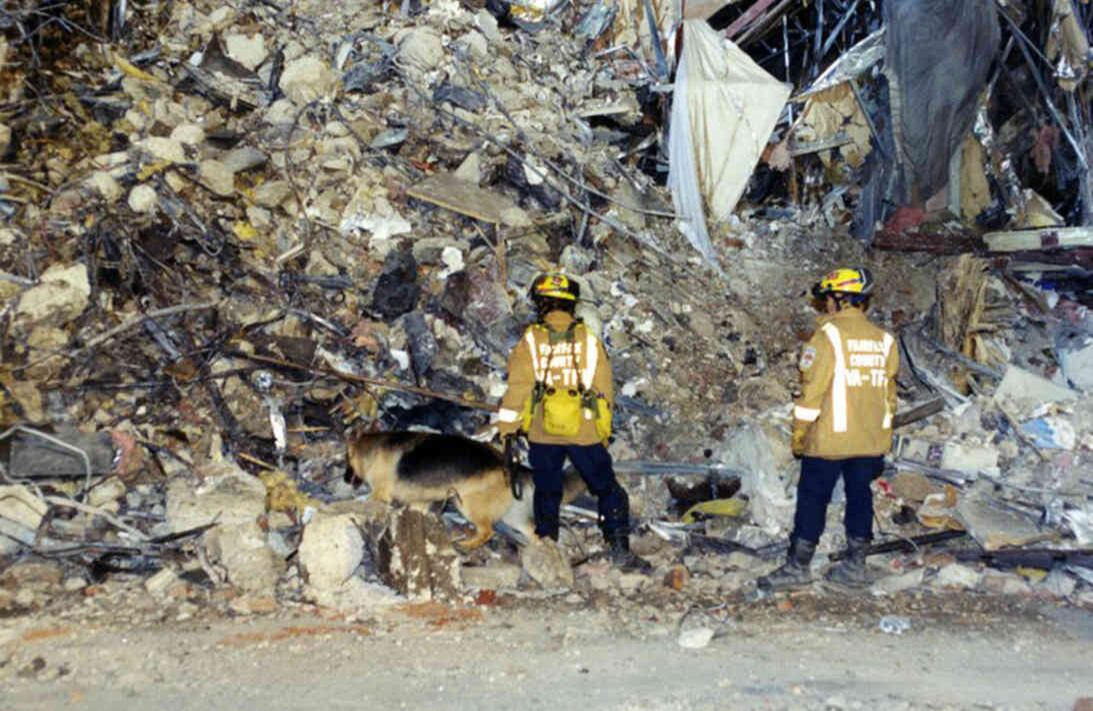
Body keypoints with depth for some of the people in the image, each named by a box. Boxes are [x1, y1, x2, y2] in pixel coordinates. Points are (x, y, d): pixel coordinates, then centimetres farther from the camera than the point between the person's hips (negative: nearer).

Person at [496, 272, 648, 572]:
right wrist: (604, 431, 13)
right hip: (585, 432, 0)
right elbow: (604, 389, 3)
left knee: (547, 492, 15)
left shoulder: (530, 341, -5)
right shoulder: (589, 340, -1)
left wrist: (506, 428, 3)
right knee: (608, 489, 11)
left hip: (542, 434, 0)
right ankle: (619, 547, 6)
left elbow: (517, 387, -5)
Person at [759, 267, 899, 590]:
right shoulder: (884, 340, 7)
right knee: (860, 496, 14)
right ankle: (855, 564, 19)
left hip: (830, 439, -5)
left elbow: (812, 390, -12)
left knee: (812, 498, 2)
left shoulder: (828, 335, -11)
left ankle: (798, 566, 7)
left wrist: (799, 435, -4)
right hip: (872, 441, 6)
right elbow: (889, 394, 12)